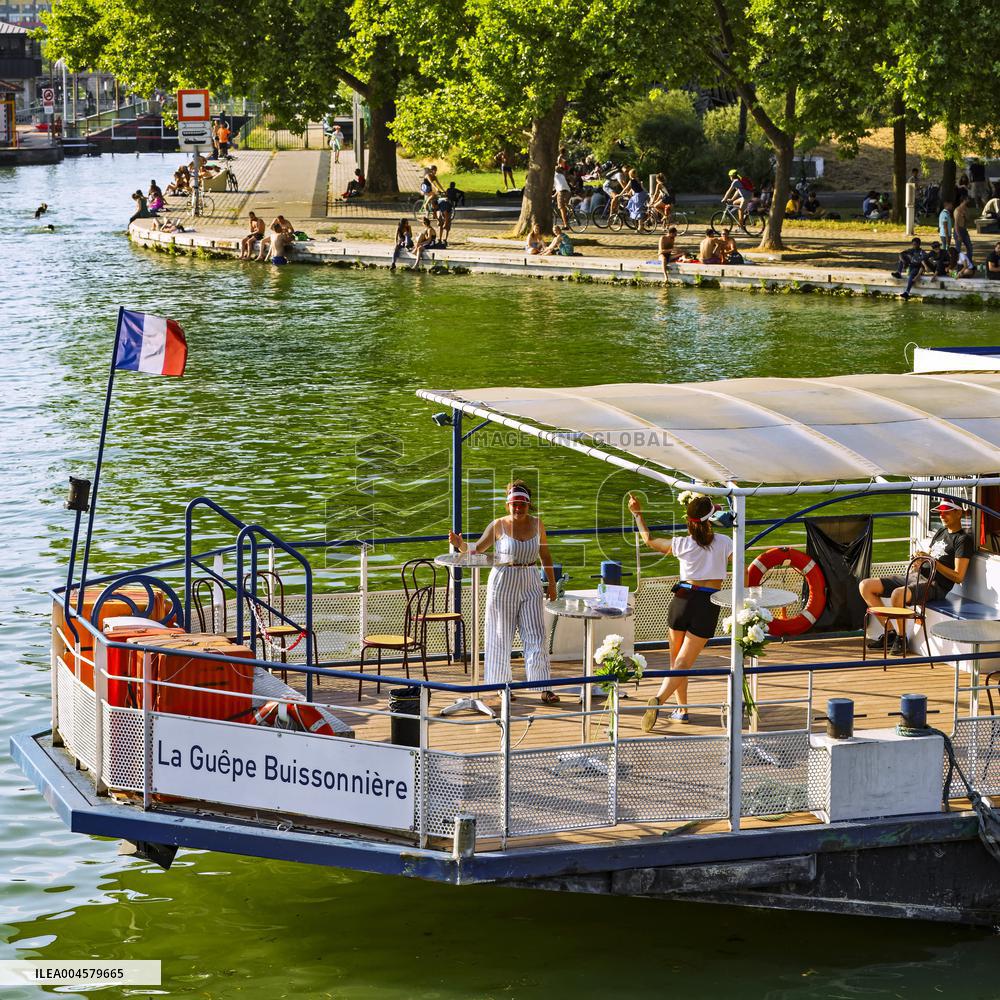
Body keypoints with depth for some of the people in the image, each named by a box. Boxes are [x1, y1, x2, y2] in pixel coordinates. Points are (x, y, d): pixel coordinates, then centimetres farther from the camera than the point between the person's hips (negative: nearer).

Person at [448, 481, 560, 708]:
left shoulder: (536, 524, 3)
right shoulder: (499, 526, -6)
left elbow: (545, 554, 13)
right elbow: (477, 549, -6)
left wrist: (552, 582, 12)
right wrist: (460, 545, -25)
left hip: (530, 585, 2)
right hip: (503, 584, -2)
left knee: (536, 636, -2)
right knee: (501, 636, 4)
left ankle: (544, 688, 2)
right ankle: (501, 687, 14)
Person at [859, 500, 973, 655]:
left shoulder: (963, 540, -4)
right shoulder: (941, 531, 22)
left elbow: (958, 577, -12)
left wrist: (933, 562, -14)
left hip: (935, 586, -9)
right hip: (917, 578, 9)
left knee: (898, 594, -39)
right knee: (865, 586, -1)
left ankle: (901, 637, -15)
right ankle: (890, 631, 1)